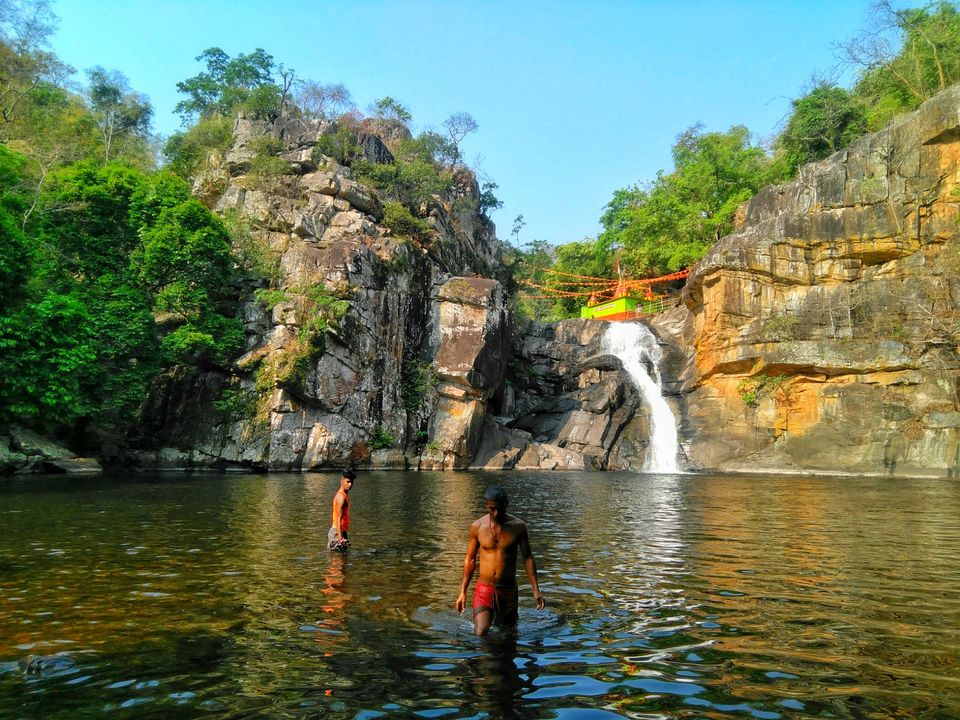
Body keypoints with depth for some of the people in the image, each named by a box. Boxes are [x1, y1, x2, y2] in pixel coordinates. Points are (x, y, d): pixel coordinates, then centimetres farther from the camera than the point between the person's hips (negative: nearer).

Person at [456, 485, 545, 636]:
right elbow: (470, 559, 5)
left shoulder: (518, 526, -5)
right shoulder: (477, 526, -5)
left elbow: (528, 558, 2)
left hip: (508, 589, 1)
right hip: (484, 588, -1)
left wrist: (536, 590, -2)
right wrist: (462, 591, 6)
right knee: (480, 634, -17)